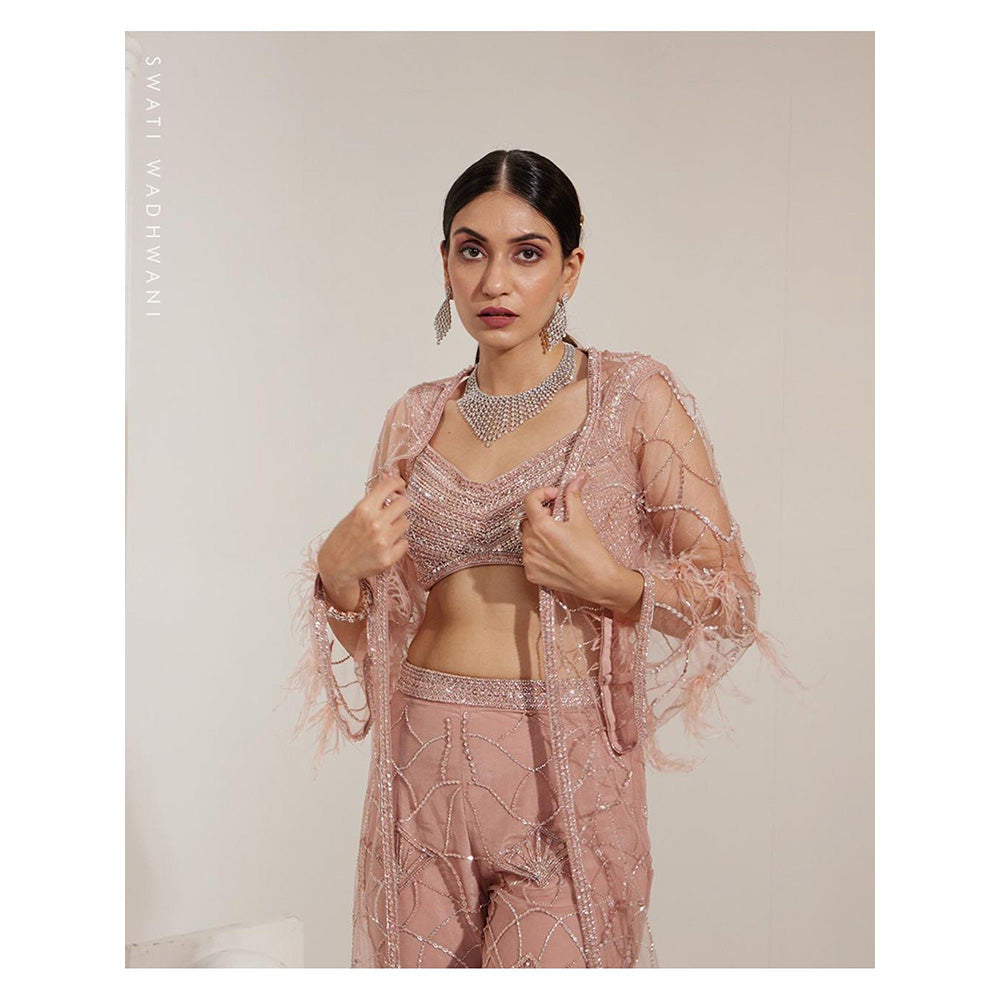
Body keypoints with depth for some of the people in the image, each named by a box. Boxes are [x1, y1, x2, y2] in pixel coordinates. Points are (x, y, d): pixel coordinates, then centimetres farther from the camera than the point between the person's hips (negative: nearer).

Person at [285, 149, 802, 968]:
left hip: (567, 776, -3)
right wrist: (338, 569, -7)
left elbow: (733, 600, -3)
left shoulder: (634, 397, -4)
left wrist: (607, 580, -19)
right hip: (426, 774, 4)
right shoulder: (416, 418, 8)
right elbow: (373, 625, 14)